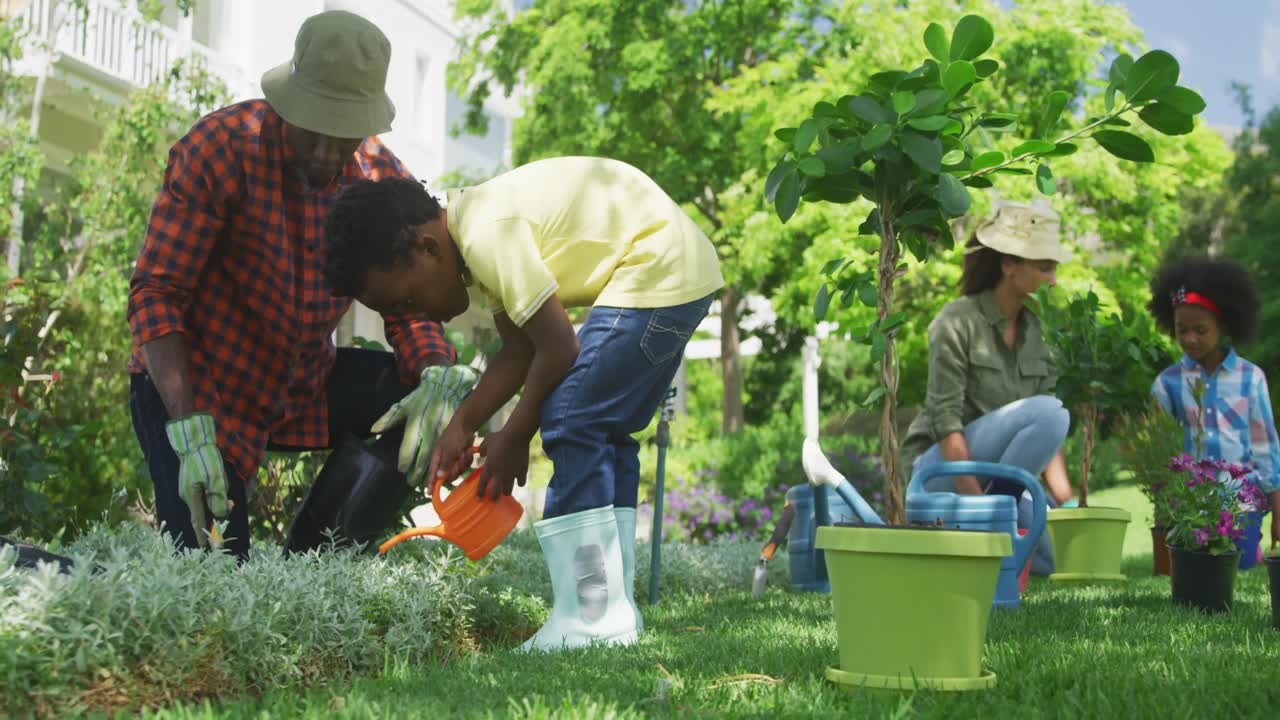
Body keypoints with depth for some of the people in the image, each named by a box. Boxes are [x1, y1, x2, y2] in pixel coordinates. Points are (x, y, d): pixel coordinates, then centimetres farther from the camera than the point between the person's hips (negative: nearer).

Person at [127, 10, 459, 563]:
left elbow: (409, 307, -5)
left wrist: (437, 378, -30)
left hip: (304, 387, 6)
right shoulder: (221, 148, -20)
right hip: (196, 389, -5)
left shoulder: (382, 178, -6)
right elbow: (156, 293, -21)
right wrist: (190, 434, -32)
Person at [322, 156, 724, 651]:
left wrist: (513, 439, -5)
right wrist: (463, 424, 5)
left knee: (570, 423, -12)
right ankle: (614, 608, 16)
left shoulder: (490, 233, -21)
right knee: (602, 433, 14)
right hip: (683, 272, 11)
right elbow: (518, 351, 14)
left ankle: (591, 619, -11)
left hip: (656, 268, -11)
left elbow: (559, 349, -18)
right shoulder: (475, 238, 10)